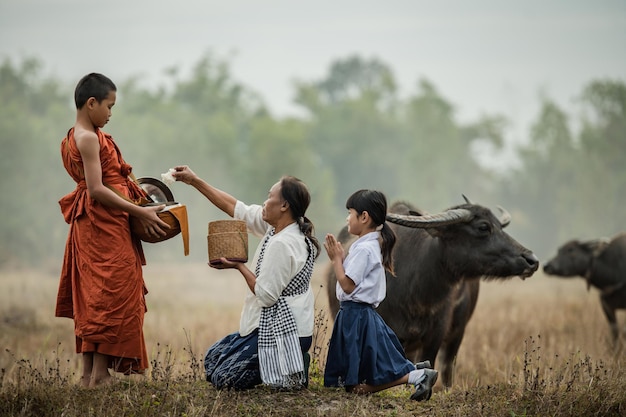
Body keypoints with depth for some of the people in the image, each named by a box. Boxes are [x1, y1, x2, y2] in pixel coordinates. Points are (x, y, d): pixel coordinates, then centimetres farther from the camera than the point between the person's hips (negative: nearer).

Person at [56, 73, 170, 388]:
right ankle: (99, 375, -9)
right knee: (111, 295, -8)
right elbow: (96, 189, -21)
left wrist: (135, 190, 15)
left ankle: (89, 373, 14)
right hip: (103, 226, -10)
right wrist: (140, 213, -20)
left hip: (93, 227, 10)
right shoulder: (89, 139, -15)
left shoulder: (77, 137, 15)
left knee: (92, 300, 11)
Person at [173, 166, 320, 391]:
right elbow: (235, 208, 12)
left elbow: (266, 295, -23)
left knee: (223, 378, -10)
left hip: (281, 331, -10)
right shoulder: (275, 227, 4)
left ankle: (292, 371, -3)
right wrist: (195, 181, 12)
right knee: (212, 358, 18)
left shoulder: (282, 244, -24)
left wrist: (239, 266, -11)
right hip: (270, 324, 10)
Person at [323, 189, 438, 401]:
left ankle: (418, 376, -15)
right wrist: (340, 257, 8)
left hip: (356, 317, -10)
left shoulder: (364, 249, -17)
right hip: (359, 314, 10)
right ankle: (415, 370, 11)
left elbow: (348, 285, -18)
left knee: (358, 386, -9)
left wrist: (336, 259, -9)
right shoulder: (373, 244, 14)